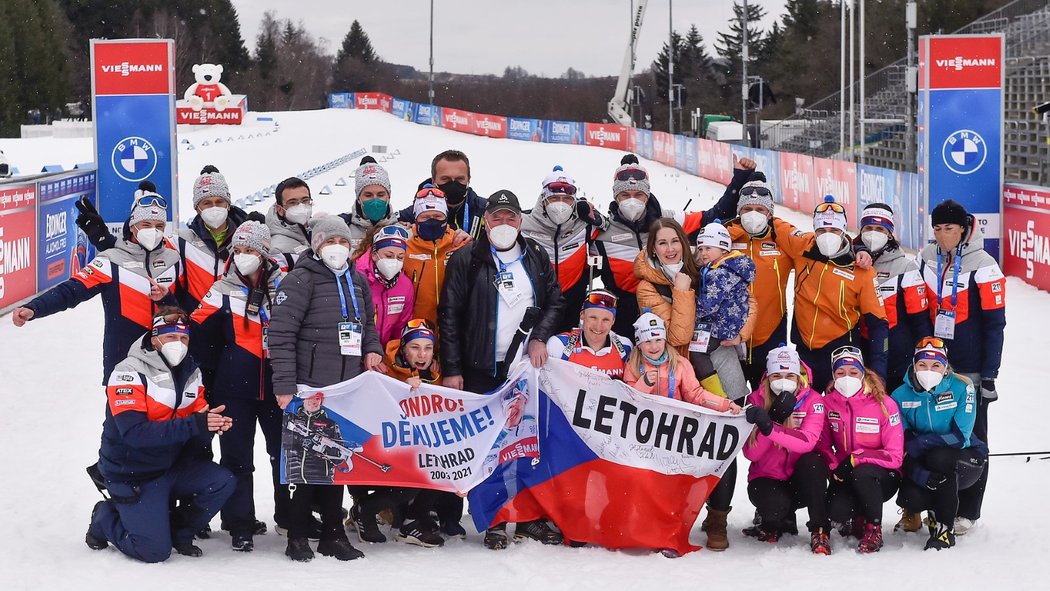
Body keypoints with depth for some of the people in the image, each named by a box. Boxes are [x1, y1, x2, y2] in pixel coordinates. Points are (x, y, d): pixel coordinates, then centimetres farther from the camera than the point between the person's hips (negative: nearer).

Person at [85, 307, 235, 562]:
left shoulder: (191, 373, 3)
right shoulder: (129, 372, -19)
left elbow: (197, 429, 2)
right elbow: (134, 433, -30)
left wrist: (213, 424, -24)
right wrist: (193, 425, -35)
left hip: (172, 466, 7)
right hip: (132, 475, -6)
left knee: (222, 482, -15)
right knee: (155, 551, -15)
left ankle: (178, 531, 9)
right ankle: (105, 518, 14)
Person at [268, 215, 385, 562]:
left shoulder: (357, 282, 15)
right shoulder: (302, 280, -8)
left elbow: (367, 323, 28)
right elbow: (281, 334, -13)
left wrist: (372, 349, 5)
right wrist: (284, 386, -18)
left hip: (348, 387, 7)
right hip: (309, 388, -7)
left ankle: (333, 534, 19)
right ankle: (297, 537, 6)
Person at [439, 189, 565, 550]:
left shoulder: (536, 258, 11)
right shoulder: (467, 260, -1)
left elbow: (554, 301, 16)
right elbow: (449, 315, -3)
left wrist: (540, 337, -3)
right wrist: (451, 369, -8)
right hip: (483, 368, -3)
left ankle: (530, 518, 11)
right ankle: (494, 520, 2)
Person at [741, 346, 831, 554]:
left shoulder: (812, 400, -9)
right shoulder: (756, 400, -6)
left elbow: (807, 442, -28)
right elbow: (751, 453, -15)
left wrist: (770, 428, -40)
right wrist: (775, 418, -27)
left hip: (800, 478, 0)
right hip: (767, 478, 0)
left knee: (812, 461, -33)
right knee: (775, 505, -33)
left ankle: (820, 531, -21)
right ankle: (779, 522, 7)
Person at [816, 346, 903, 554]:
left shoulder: (884, 404, -14)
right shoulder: (828, 403, -4)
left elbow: (895, 456, -15)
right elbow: (822, 443, 7)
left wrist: (855, 459, -24)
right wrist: (834, 467, -14)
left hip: (883, 477, -3)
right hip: (844, 475, 3)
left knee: (861, 473, -37)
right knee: (836, 512, -27)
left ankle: (874, 528, -13)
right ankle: (857, 519, 13)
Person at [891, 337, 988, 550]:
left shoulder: (962, 388, -13)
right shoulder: (901, 396, -7)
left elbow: (960, 436, -20)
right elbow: (901, 447, -12)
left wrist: (920, 443, -27)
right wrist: (922, 475, -29)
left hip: (966, 461, -2)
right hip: (922, 464, 2)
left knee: (938, 457, -36)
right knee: (910, 496, -30)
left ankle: (945, 529, -20)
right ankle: (914, 509, 12)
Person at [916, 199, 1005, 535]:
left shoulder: (982, 266, -11)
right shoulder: (927, 259, 4)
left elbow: (994, 324, -10)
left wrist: (989, 375, -12)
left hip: (970, 369, -5)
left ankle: (967, 511, 11)